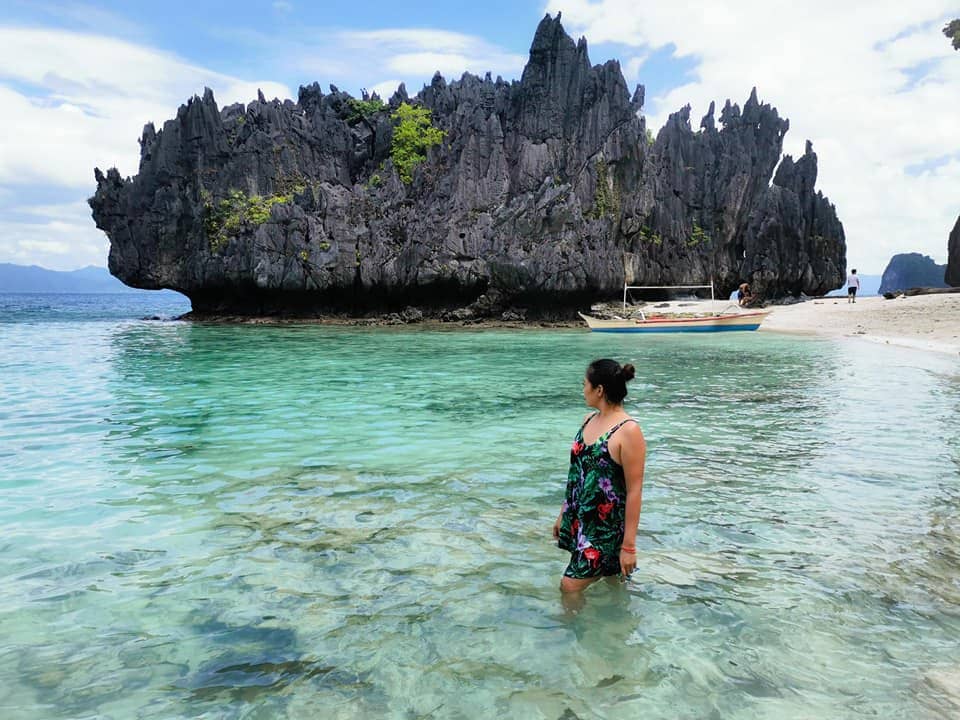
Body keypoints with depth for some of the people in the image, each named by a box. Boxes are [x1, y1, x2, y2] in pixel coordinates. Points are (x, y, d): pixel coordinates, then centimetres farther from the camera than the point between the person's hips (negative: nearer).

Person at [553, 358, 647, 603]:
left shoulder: (628, 431, -18)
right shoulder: (589, 420, 5)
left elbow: (634, 491, -17)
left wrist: (629, 545, -15)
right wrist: (563, 515, 16)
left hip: (607, 528, -7)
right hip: (579, 521, 7)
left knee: (570, 586, -5)